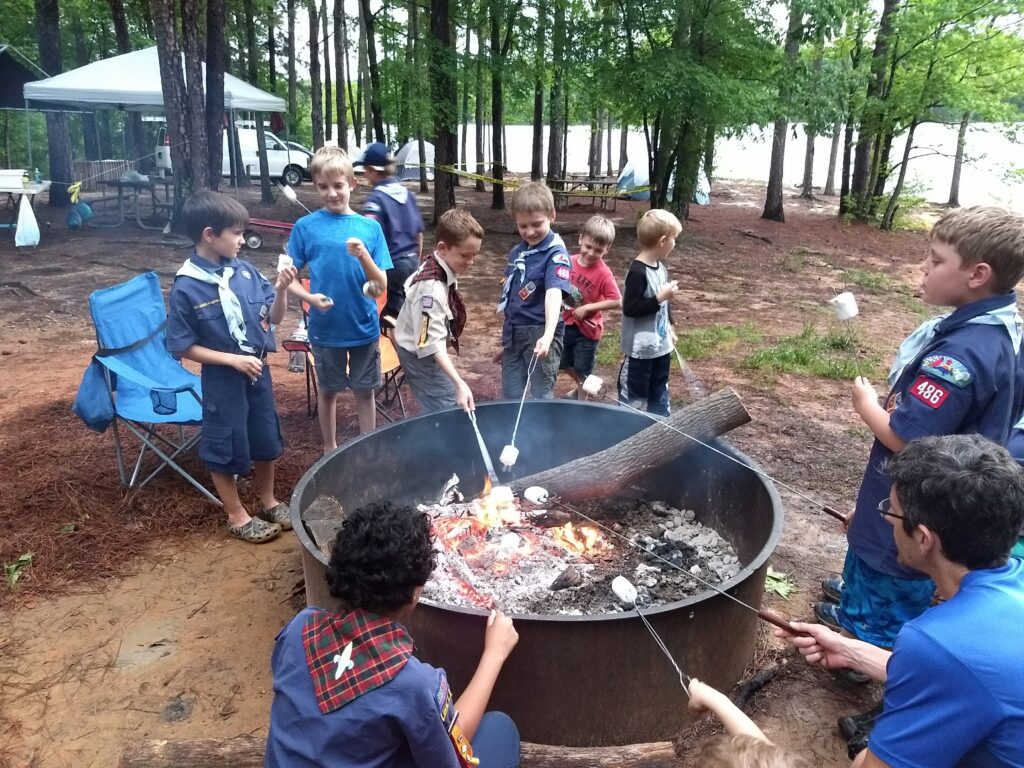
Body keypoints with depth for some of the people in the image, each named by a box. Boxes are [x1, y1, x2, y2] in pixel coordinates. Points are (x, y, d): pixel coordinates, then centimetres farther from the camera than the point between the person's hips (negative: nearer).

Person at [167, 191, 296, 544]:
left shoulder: (245, 271, -5)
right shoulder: (186, 287, -17)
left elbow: (274, 317, 3)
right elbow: (183, 346, -13)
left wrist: (281, 289, -15)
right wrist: (234, 360, -19)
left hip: (258, 371, 5)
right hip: (222, 379, -5)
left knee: (266, 439, 18)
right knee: (226, 447, 10)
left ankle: (268, 501, 40)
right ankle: (237, 516, 29)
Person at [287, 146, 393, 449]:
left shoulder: (370, 227, -3)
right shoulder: (305, 226, -5)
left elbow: (381, 284, -6)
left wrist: (364, 256, -23)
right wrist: (309, 297, -21)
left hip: (364, 327, 1)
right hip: (325, 328, 0)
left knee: (364, 391, 12)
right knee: (328, 391, 15)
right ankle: (330, 451, 33)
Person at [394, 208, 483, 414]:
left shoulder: (441, 266, -6)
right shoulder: (432, 287, -34)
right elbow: (432, 344, -37)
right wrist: (459, 384, -45)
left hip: (424, 347, 10)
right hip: (420, 354, -10)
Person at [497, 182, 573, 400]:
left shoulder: (556, 253, -16)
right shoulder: (516, 252, 7)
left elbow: (554, 294, -32)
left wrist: (548, 335, -47)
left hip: (539, 334, -7)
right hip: (513, 334, 7)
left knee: (541, 399, 4)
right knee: (510, 398, 15)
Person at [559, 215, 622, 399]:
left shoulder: (603, 274, -23)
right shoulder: (569, 261, -7)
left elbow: (617, 302, -25)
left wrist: (588, 308, -26)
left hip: (587, 329, -6)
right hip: (567, 323, 6)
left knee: (583, 370, 10)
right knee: (565, 364, 22)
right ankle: (581, 387, 49)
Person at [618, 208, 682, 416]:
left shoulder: (660, 267, 6)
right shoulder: (638, 272, -22)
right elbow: (630, 308, -26)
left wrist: (670, 326, 21)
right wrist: (660, 297, -24)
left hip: (661, 344, 9)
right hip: (641, 348, -9)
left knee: (659, 392, 21)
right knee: (634, 394, 5)